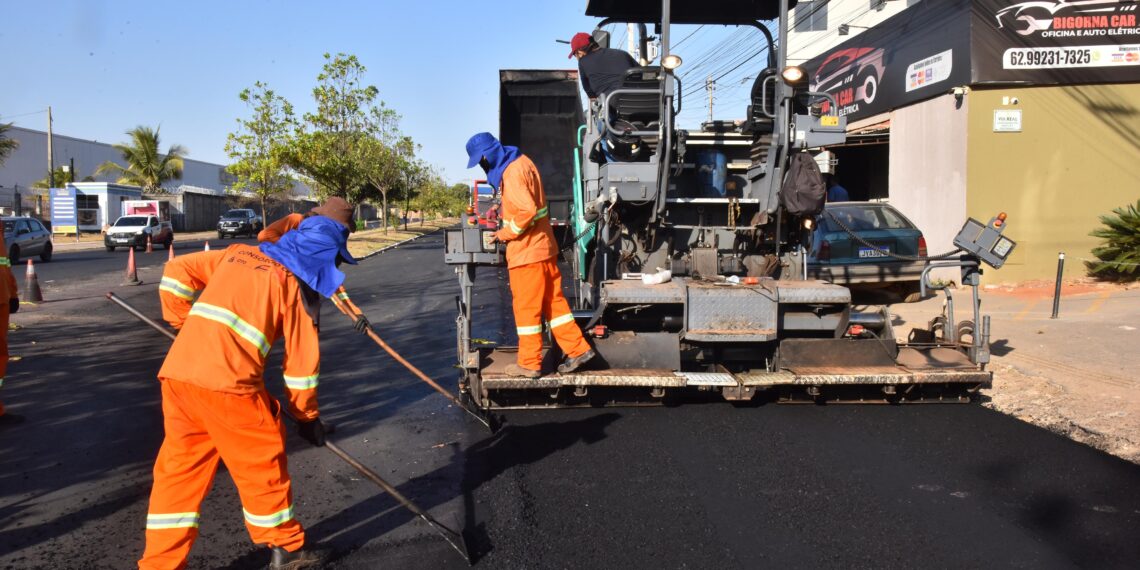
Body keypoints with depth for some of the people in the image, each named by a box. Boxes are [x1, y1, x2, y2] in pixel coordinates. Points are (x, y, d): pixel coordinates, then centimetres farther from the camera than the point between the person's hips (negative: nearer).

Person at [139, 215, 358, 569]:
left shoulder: (237, 254, 19)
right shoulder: (293, 285, 4)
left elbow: (177, 271, 19)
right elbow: (302, 359, 5)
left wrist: (182, 322, 28)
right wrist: (307, 415, 15)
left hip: (177, 373, 6)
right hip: (227, 382, -6)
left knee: (180, 470, 15)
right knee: (262, 464, 12)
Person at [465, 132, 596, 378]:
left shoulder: (512, 172, -19)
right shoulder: (520, 162, 12)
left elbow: (527, 211, -25)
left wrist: (505, 234, -14)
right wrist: (502, 208, 8)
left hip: (527, 251, -9)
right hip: (543, 246, 9)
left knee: (526, 307, 1)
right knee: (553, 301, 13)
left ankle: (529, 364, 10)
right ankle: (578, 349, 17)